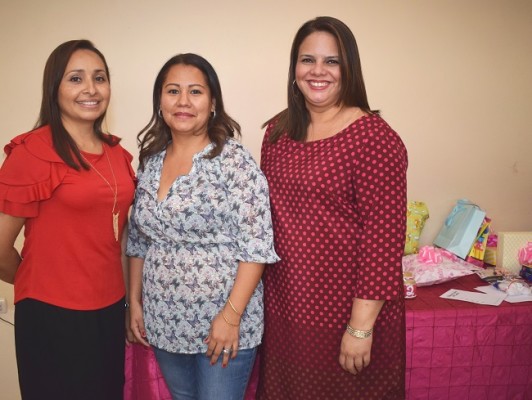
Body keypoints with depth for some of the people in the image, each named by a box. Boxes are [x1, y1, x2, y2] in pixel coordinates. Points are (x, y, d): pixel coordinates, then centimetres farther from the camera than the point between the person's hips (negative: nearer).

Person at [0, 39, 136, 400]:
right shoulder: (32, 152, -14)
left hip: (111, 312, 6)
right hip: (52, 318, -6)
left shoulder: (117, 153, 4)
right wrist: (41, 286, 5)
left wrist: (130, 301, 11)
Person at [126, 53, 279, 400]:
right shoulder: (150, 160, 4)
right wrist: (135, 301, 11)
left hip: (223, 322, -5)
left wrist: (232, 315, -19)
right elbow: (139, 241, 12)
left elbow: (256, 246, -16)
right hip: (164, 323, 6)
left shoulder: (234, 160, -14)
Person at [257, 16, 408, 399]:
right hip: (284, 308, 6)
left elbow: (384, 236, -18)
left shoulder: (374, 137, -15)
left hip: (347, 314, -5)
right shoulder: (278, 131, 3)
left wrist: (361, 326, -17)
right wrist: (260, 289, 11)